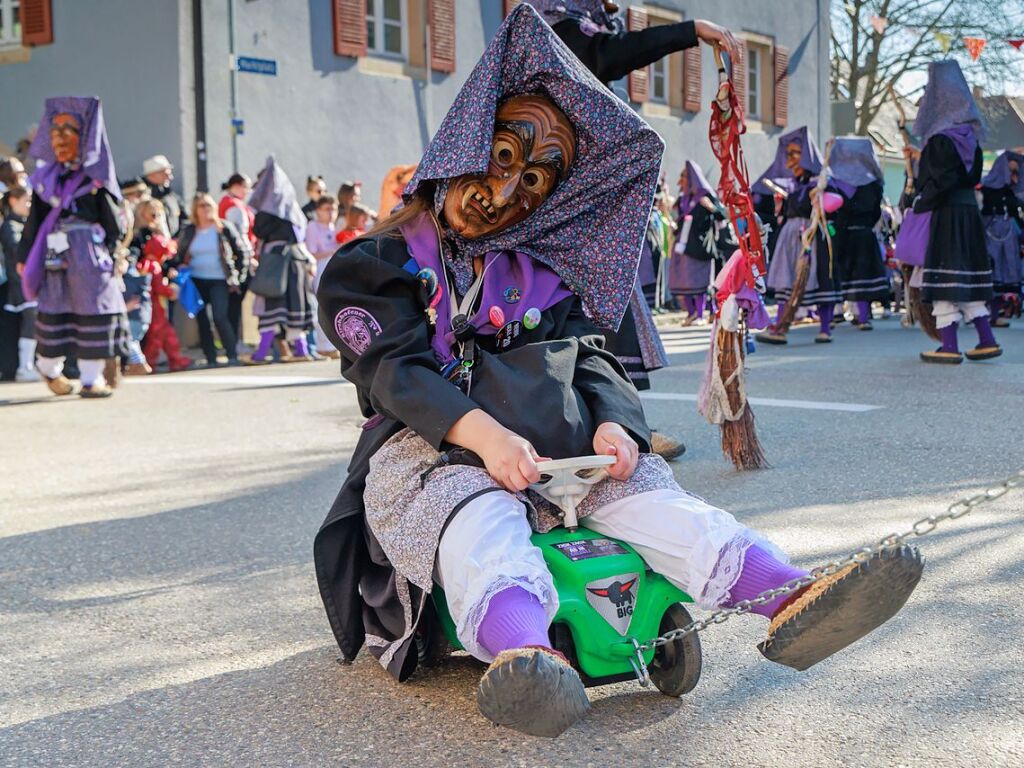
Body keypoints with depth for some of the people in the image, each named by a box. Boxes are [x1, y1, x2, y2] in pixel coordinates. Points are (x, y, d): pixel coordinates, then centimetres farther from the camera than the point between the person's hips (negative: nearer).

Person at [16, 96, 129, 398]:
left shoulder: (95, 176, 3)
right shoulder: (46, 178, 10)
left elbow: (112, 219, 0)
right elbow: (34, 220, 13)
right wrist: (24, 256, 11)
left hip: (91, 258, -1)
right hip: (55, 257, 2)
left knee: (94, 313, -3)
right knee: (54, 314, 6)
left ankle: (92, 378, 5)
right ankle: (49, 367, 26)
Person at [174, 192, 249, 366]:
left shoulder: (224, 228, 0)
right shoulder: (189, 231, 7)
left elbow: (242, 252, 2)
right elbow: (179, 256, 13)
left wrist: (237, 275, -2)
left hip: (219, 281, -3)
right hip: (196, 281, 4)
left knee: (220, 317, -18)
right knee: (202, 321, 4)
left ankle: (233, 356, -10)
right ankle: (211, 359, 11)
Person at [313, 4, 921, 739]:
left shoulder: (547, 273, 22)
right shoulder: (383, 262, 8)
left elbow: (588, 354, 10)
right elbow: (395, 370, -8)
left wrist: (610, 422, -15)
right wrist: (481, 432, -27)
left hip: (552, 450, 4)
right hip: (426, 450, -4)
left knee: (641, 486, -25)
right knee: (481, 521, -38)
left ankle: (787, 596, -49)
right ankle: (521, 655, -71)